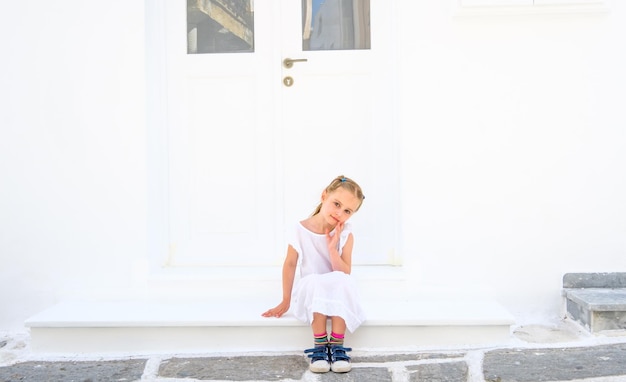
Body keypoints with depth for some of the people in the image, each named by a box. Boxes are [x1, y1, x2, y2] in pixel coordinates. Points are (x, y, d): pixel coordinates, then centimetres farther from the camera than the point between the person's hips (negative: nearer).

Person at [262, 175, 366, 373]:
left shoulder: (345, 234, -9)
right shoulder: (301, 230, -10)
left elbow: (344, 274, -13)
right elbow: (290, 264, -1)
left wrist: (332, 248, -25)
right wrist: (286, 301, 2)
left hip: (338, 297, 1)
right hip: (309, 295, -1)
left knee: (342, 281, -33)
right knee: (314, 282, -35)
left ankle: (337, 345, -28)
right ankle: (319, 345, -26)